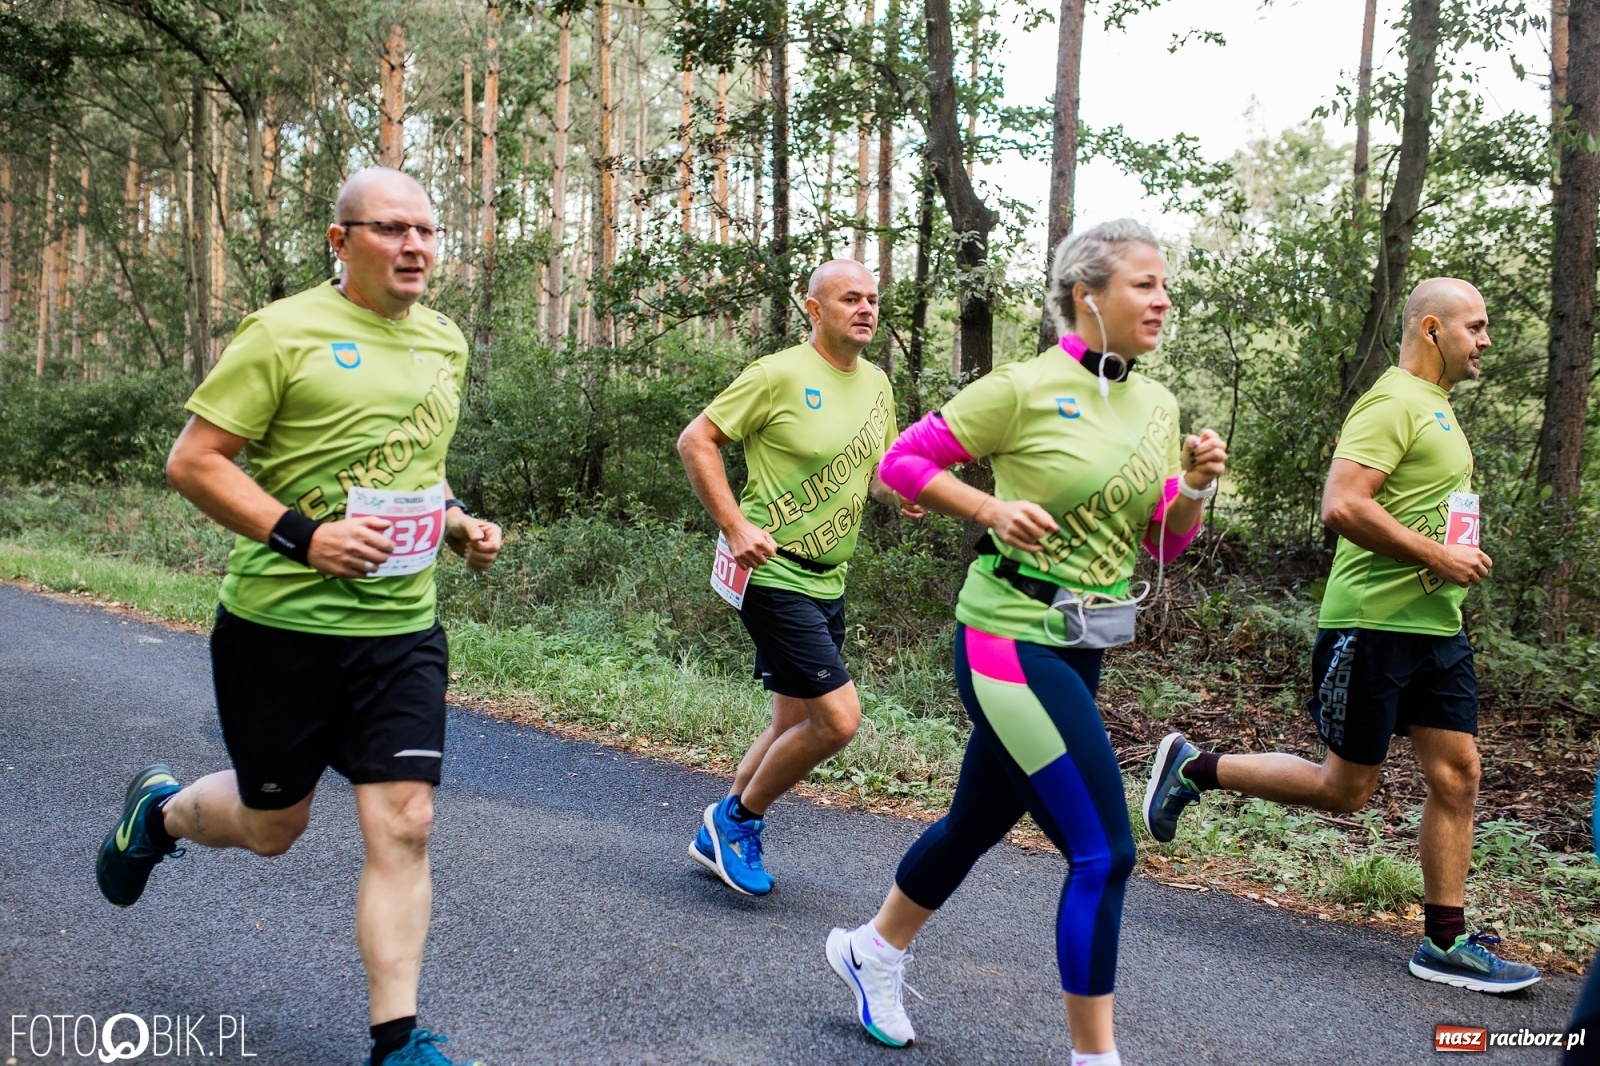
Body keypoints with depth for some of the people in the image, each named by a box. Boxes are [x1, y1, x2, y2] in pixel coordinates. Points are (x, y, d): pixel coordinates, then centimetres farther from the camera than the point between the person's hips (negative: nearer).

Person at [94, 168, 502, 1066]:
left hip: (402, 628, 4)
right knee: (272, 824, 13)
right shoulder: (285, 332, -10)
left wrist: (456, 521, 6)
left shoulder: (446, 343, 10)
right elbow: (192, 461, -10)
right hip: (282, 621, -4)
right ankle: (161, 809, 47)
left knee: (403, 824, -3)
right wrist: (302, 535, -22)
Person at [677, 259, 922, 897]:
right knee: (838, 718, -13)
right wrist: (736, 527, -19)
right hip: (774, 575, -8)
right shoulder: (780, 374, -12)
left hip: (828, 583, 8)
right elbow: (695, 441, -11)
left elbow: (879, 470, 22)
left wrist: (900, 493, -2)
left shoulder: (878, 385, 10)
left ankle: (723, 836, 32)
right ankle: (736, 818, 9)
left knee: (796, 726, 14)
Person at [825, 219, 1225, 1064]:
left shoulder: (1157, 404, 9)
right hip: (1012, 639, -8)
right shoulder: (1024, 387, -12)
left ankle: (873, 951, 45)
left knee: (980, 820, 21)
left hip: (1079, 650, 8)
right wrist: (991, 509, -19)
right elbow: (902, 461, -6)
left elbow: (1163, 544, 14)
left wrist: (1194, 488, -5)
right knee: (1105, 851, -9)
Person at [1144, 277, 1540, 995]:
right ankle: (1194, 768, 14)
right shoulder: (1394, 403, -13)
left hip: (1436, 626, 9)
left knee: (1456, 773, 5)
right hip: (1373, 623, -9)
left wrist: (1453, 563, 15)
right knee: (1344, 788, -1)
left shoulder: (1434, 408, 19)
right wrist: (1438, 557, -20)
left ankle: (1444, 942, 13)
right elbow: (1342, 506, -25)